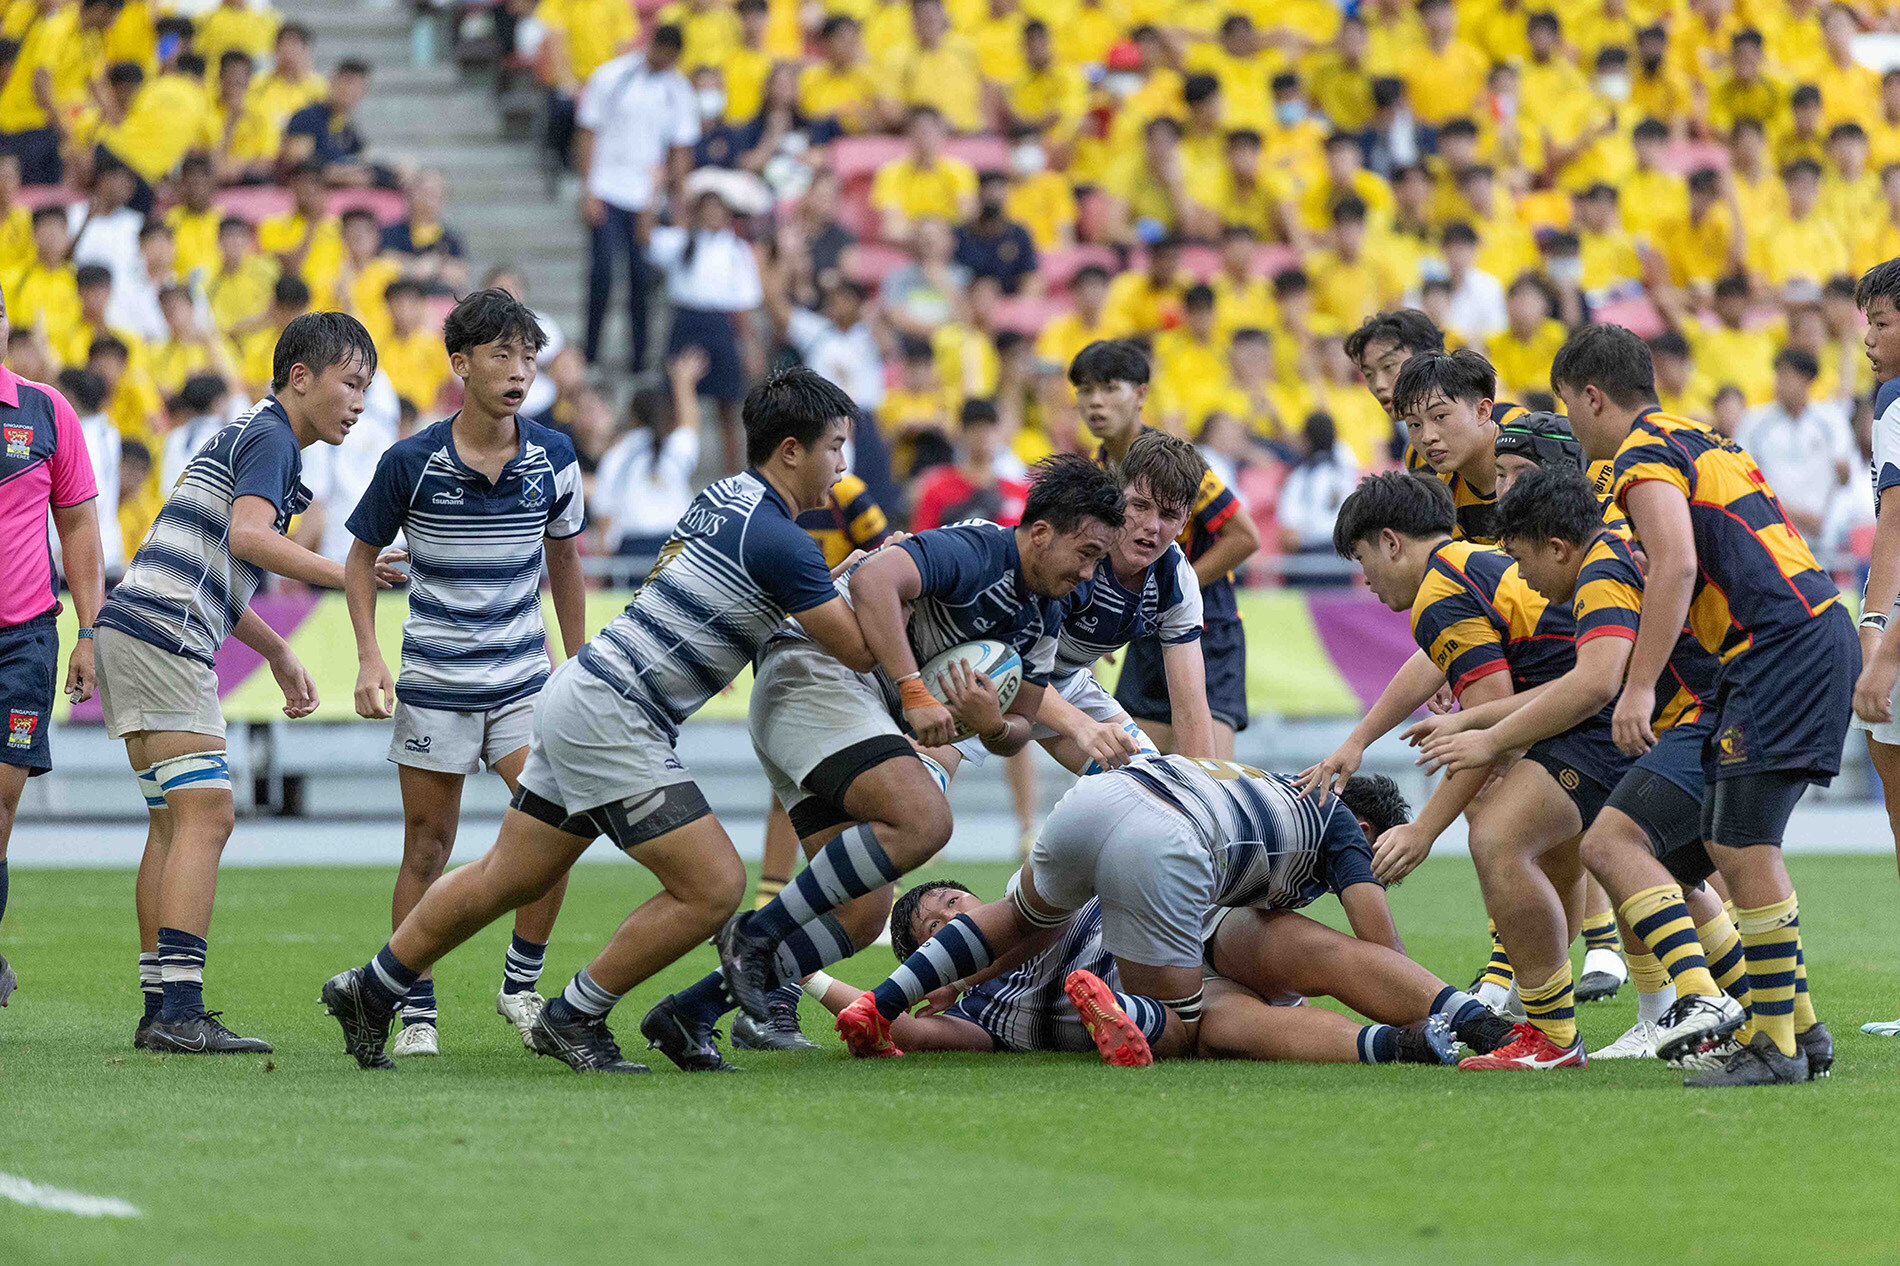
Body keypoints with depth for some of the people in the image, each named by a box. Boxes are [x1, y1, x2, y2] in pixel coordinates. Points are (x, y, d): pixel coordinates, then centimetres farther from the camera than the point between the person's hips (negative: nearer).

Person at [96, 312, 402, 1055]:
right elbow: (247, 536, -23)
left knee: (174, 824, 11)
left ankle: (160, 1012, 9)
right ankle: (179, 1013, -21)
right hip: (165, 637, -10)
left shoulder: (247, 437, 25)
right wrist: (345, 576, -26)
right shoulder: (270, 439, -5)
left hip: (130, 632, 10)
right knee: (204, 817, -14)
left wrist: (278, 654, 35)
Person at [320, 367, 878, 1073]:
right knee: (714, 887, -8)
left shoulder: (721, 498, 11)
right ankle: (574, 1020, 2)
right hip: (610, 720, -9)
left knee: (506, 879, 18)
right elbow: (857, 650, -11)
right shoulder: (778, 542, -17)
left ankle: (371, 990, 29)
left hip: (580, 697, 9)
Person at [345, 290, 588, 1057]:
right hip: (432, 684, -2)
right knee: (428, 847, 2)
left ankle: (521, 984, 5)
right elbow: (362, 556, 4)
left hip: (524, 681, 2)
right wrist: (369, 659, -7)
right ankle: (415, 1012, 12)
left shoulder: (552, 459, -2)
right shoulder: (412, 462, -10)